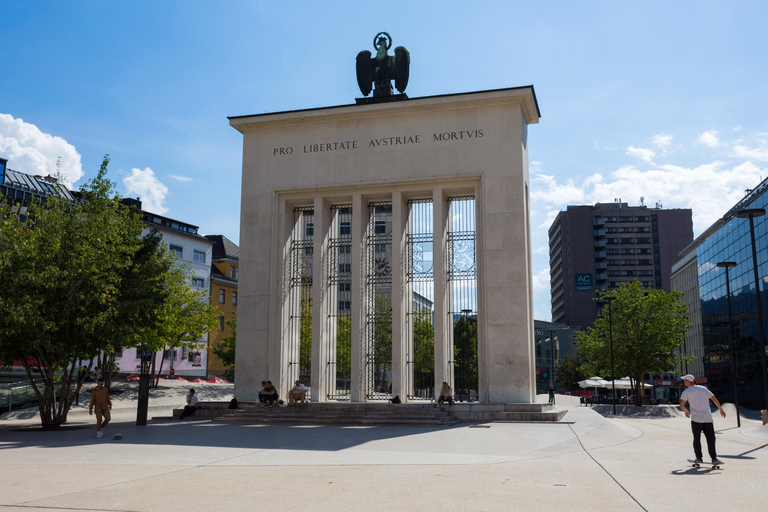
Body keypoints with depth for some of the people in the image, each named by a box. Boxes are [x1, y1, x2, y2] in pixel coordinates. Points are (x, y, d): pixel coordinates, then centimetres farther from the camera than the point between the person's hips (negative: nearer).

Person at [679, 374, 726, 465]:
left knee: (697, 439, 10)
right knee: (711, 439, 3)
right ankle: (714, 458, -3)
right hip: (708, 418, 3)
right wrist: (721, 409, 17)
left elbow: (681, 405, -6)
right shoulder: (703, 389, 11)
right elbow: (714, 399, 8)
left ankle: (699, 457, 11)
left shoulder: (687, 391, 0)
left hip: (696, 419, -2)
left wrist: (686, 412, 12)